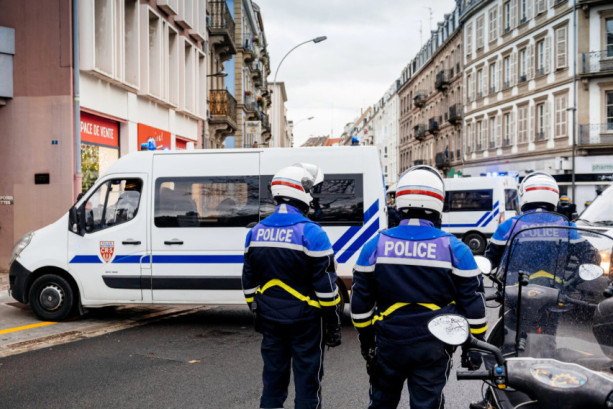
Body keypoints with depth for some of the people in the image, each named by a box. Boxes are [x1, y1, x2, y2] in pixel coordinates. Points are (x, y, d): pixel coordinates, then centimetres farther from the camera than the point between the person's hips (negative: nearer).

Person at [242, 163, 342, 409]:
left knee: (274, 374, 16)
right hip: (304, 320, -5)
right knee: (307, 379, 6)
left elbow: (249, 281, 10)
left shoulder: (256, 232, 3)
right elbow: (325, 285, -15)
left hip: (270, 319, 6)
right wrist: (333, 324, -6)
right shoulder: (310, 232, -17)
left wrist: (257, 311, 21)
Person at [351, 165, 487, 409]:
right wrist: (473, 346, 7)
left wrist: (366, 341, 12)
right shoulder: (455, 249, -8)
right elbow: (473, 305, -4)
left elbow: (361, 303, 0)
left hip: (389, 343, 1)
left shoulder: (375, 246, -5)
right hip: (434, 346, -1)